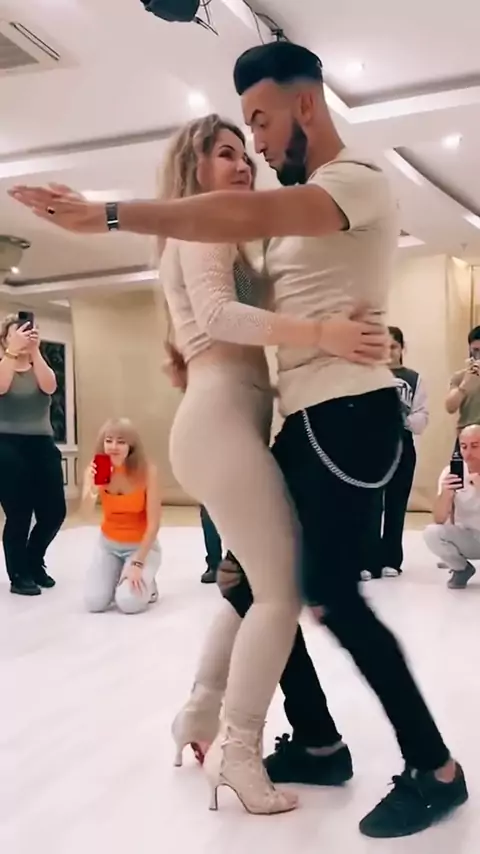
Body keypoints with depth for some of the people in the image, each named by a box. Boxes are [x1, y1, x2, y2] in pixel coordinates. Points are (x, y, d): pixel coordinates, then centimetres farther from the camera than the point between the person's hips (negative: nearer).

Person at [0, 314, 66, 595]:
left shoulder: (38, 369, 12)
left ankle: (34, 562, 27)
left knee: (55, 511, 3)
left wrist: (35, 350, -21)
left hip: (42, 445, 4)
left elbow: (49, 387, -12)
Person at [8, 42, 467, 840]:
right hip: (305, 418, 10)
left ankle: (436, 770, 10)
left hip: (348, 413, -10)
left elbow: (248, 215, -29)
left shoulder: (359, 181, -11)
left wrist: (109, 214, -31)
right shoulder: (300, 206, 21)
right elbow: (250, 300, 26)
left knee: (331, 594, -8)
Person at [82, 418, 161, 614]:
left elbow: (154, 523, -19)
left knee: (128, 603, -23)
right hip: (108, 545, 3)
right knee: (94, 602, -14)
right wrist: (93, 488, -51)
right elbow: (86, 509, -30)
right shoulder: (95, 469, -13)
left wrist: (138, 563, -23)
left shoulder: (147, 471, -21)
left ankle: (147, 586, 12)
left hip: (142, 545, -3)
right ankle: (116, 580, 18)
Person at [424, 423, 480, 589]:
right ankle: (462, 569, 3)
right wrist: (445, 493, -35)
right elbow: (439, 520, -15)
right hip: (466, 537, 2)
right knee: (431, 532, -25)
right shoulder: (451, 472, -10)